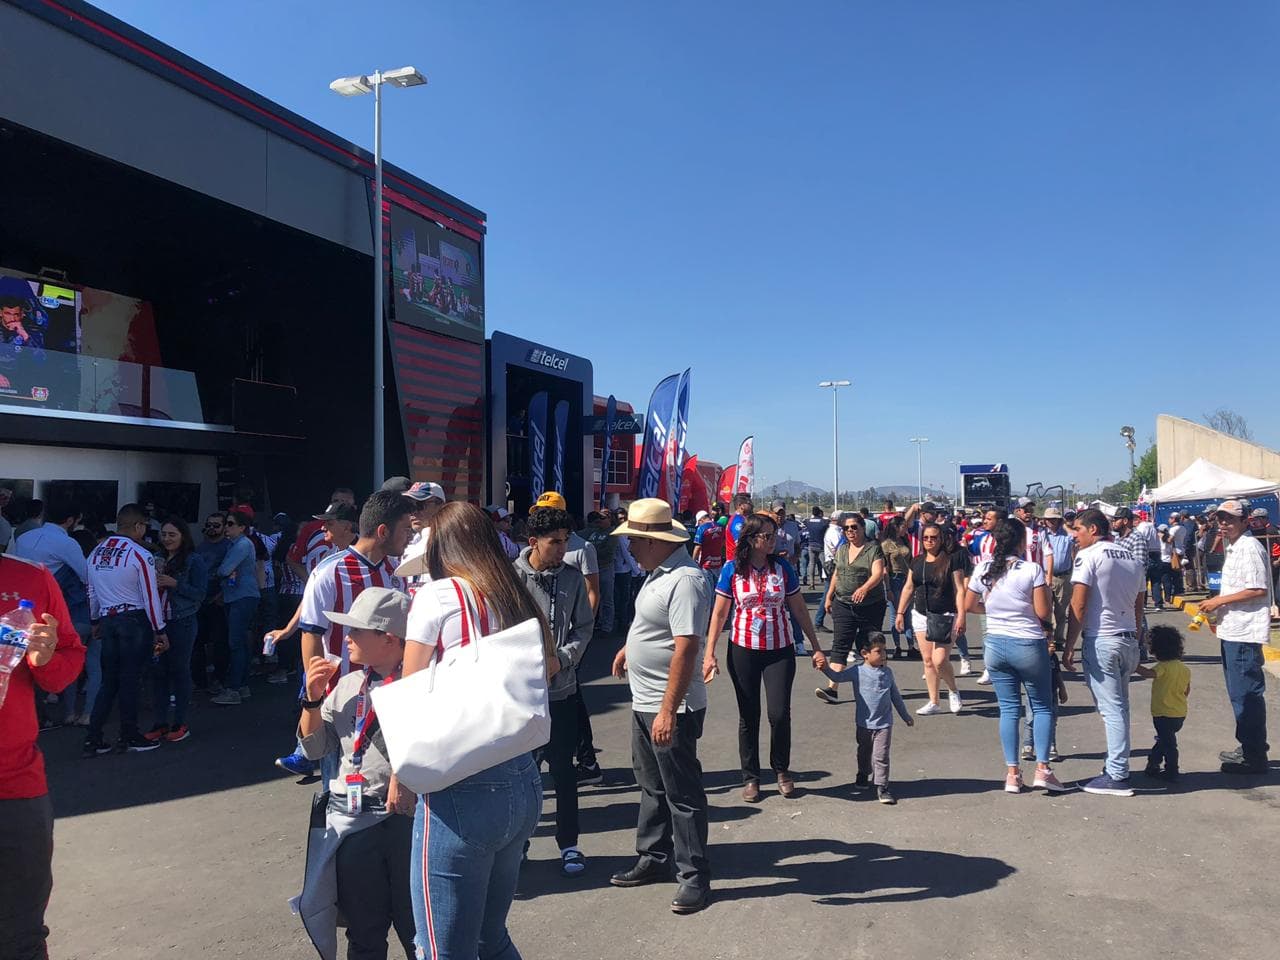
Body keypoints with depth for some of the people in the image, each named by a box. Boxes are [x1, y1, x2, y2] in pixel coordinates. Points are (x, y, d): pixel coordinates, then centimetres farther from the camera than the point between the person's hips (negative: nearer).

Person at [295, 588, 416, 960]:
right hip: (351, 821, 6)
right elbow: (314, 748, 14)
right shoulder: (346, 685, 9)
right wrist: (313, 699, 1)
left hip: (406, 817, -5)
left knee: (416, 930, 8)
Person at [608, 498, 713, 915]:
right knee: (652, 787, 21)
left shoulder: (685, 581, -24)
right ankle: (653, 860, 36)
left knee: (682, 794, 3)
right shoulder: (660, 571, 7)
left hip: (671, 709, -10)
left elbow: (686, 649, -29)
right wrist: (631, 646, 28)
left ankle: (694, 877, 17)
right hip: (644, 703, 10)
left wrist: (668, 711, -30)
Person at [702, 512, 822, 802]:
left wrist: (816, 647, 5)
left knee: (779, 714, -4)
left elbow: (799, 609, 6)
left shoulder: (782, 568, -1)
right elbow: (719, 614, -1)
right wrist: (709, 654, -5)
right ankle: (750, 778, 22)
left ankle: (782, 770, 21)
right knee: (748, 716, 7)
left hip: (780, 650, 0)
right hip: (743, 650, 0)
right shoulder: (732, 570, -4)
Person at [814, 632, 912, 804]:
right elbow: (838, 677, -22)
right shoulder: (857, 671, -11)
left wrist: (906, 716, 18)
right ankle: (863, 778, 40)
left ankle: (882, 787, 6)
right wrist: (826, 668, -42)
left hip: (884, 723, 0)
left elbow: (895, 696, 11)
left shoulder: (887, 672, 0)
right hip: (863, 723, 0)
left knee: (881, 756, -4)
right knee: (864, 754, 19)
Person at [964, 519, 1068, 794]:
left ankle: (1012, 772, 10)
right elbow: (1044, 612, -12)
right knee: (1042, 707, 12)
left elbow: (969, 606, 8)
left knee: (1009, 709, 10)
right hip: (1028, 645, -3)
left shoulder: (983, 569, 0)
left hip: (995, 645, 4)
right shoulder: (1032, 569, -12)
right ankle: (1042, 768, 6)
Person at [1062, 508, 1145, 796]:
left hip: (1100, 640, -7)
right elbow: (1138, 607, 18)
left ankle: (1117, 776, -2)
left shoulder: (1088, 556, -9)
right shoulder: (1132, 559, 13)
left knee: (1111, 709, -5)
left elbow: (1078, 605, -14)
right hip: (1128, 640, 7)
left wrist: (1069, 647, -11)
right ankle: (1117, 767, 22)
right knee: (1119, 706, 15)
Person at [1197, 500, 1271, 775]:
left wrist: (1220, 600, -16)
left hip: (1245, 632, -11)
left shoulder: (1249, 547, -15)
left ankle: (1255, 757, 3)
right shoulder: (1232, 547, 16)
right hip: (1232, 630, 11)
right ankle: (1248, 747, 29)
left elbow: (1258, 589, -21)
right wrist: (1218, 607, 16)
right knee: (1240, 693, 18)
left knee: (1246, 695, -5)